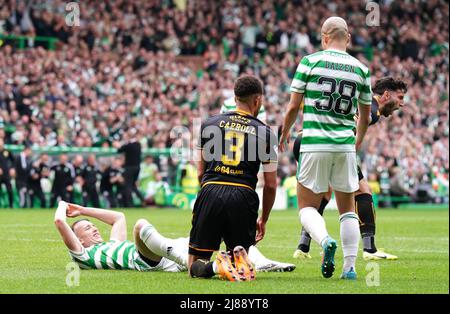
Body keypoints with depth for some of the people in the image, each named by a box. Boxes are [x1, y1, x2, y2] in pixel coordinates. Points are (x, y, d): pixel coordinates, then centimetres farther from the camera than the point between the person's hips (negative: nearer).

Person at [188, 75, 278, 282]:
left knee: (195, 266, 10)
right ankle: (239, 258, -19)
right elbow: (270, 185, 11)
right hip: (244, 196, -1)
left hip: (211, 192, 1)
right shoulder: (265, 133, 10)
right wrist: (263, 219, 25)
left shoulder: (209, 124, 14)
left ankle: (215, 266, -24)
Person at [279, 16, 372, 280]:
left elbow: (294, 106, -1)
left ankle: (325, 240, -22)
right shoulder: (361, 69, 6)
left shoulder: (310, 61, -3)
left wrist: (285, 133, 18)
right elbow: (365, 117, 15)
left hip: (314, 145, -2)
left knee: (308, 206, 7)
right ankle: (350, 266, 5)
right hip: (345, 146, 2)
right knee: (348, 210, 14)